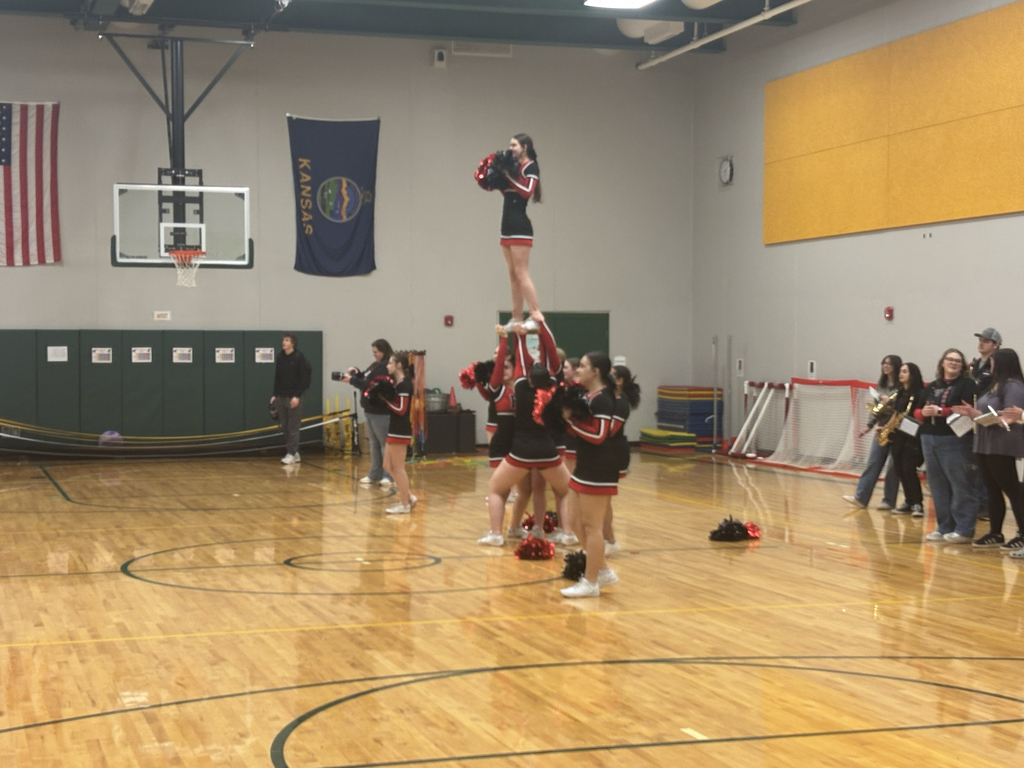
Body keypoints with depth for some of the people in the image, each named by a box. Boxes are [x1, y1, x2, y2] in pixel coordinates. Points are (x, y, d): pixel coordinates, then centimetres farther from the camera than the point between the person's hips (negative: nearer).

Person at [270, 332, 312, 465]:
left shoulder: (299, 357, -7)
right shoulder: (280, 358, 9)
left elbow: (304, 378, -10)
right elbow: (277, 378, 14)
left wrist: (297, 396, -15)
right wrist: (275, 395, 8)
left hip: (294, 397, -6)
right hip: (281, 397, 6)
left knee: (293, 427, -4)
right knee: (285, 427, 7)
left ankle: (291, 454, -1)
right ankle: (295, 453, 14)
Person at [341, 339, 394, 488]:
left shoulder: (386, 368, -16)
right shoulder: (376, 365, 15)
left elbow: (371, 386, -22)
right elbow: (365, 380, 18)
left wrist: (352, 380, -18)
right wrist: (356, 373, -1)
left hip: (381, 412, -10)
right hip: (371, 410, 10)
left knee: (385, 444, -4)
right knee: (374, 443, 14)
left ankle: (389, 476, 1)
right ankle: (375, 475, 20)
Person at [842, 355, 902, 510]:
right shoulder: (882, 384, 12)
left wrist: (891, 402, -21)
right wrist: (869, 425, 15)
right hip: (881, 429, 6)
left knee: (893, 467, 1)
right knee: (873, 463, 4)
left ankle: (889, 500, 8)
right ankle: (861, 497, 3)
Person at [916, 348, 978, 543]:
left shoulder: (967, 384, -1)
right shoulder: (932, 387, 18)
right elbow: (917, 412, 16)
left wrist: (941, 411, -18)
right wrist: (923, 413, -7)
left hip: (955, 441, -7)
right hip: (929, 439, 7)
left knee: (960, 485, -7)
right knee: (938, 486, 9)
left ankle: (964, 529, -4)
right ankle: (944, 527, 16)